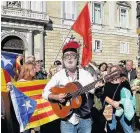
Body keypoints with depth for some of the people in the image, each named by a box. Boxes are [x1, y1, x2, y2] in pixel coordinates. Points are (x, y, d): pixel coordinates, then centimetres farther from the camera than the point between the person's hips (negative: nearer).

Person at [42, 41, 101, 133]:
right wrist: (56, 97, -18)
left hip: (85, 118, 1)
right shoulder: (59, 75, 0)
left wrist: (98, 85, -29)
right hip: (67, 119, -1)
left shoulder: (85, 73, 3)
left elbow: (93, 89, -8)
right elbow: (45, 92, 0)